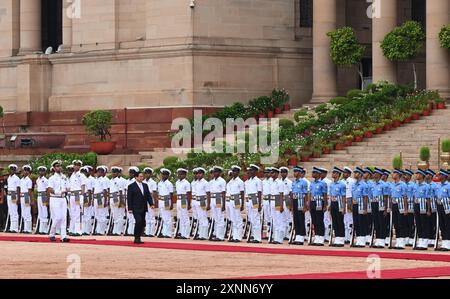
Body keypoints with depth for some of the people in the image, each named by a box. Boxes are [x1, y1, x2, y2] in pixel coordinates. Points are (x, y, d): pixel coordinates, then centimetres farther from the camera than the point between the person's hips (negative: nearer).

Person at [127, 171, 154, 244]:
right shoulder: (131, 186, -4)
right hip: (136, 209, -6)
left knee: (142, 224, 4)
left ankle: (138, 238, 12)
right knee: (138, 222, -17)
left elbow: (148, 196, 14)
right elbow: (129, 198, -5)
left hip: (143, 208, 6)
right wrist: (130, 208, -11)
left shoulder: (145, 185, 14)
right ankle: (136, 238, -10)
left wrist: (151, 204, -1)